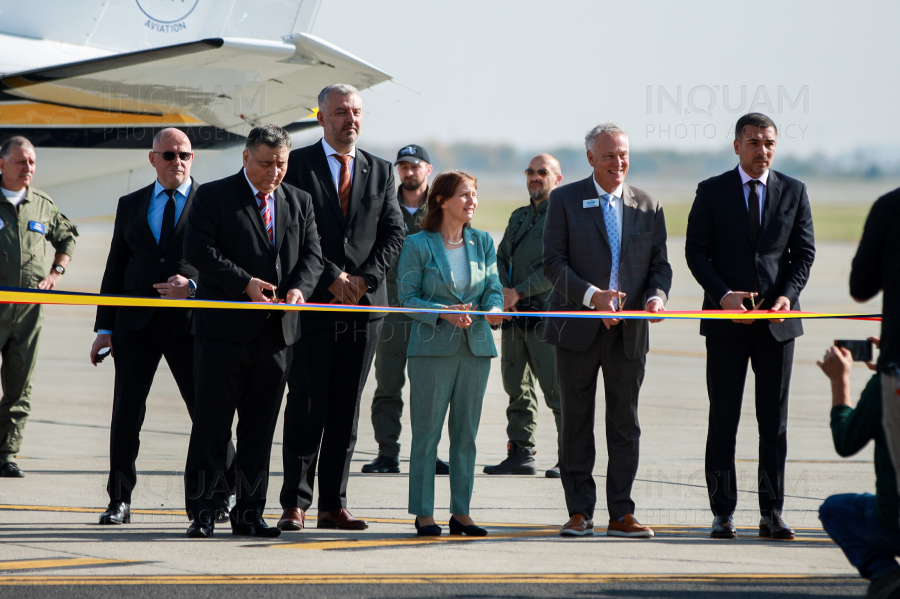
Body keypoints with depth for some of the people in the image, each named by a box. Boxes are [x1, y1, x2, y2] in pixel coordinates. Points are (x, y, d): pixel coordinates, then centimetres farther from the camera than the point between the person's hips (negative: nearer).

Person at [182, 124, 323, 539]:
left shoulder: (299, 202, 14)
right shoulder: (213, 196, -1)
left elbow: (312, 254, 10)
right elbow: (198, 249, -10)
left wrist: (299, 288, -11)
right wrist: (246, 283, -17)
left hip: (276, 332, 4)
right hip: (224, 328, -4)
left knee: (260, 426, 8)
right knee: (212, 423, -3)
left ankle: (249, 513, 14)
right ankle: (203, 512, 2)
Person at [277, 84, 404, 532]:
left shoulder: (380, 171, 14)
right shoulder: (298, 164, 1)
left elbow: (394, 233, 8)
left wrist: (363, 279, -6)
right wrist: (331, 278, -12)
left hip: (364, 306, 4)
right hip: (313, 304, -4)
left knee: (346, 409, 5)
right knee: (306, 406, -5)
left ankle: (334, 506, 8)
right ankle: (295, 504, -2)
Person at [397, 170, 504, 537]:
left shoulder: (483, 242, 10)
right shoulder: (418, 245, -3)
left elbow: (493, 288, 9)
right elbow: (407, 296, -4)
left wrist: (494, 310, -13)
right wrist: (443, 313, -18)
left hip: (476, 346, 4)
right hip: (432, 347, -4)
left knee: (466, 432, 7)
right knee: (426, 432, -2)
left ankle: (461, 512, 13)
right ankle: (423, 513, 3)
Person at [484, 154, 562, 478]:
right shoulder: (519, 217, 21)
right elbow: (501, 258, 17)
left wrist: (518, 292, -13)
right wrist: (502, 290, -3)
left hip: (547, 315, -7)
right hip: (513, 317, 7)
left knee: (558, 391, -9)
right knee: (517, 390, 8)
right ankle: (520, 454, 13)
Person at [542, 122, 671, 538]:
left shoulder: (648, 205, 11)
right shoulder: (565, 200, 2)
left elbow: (659, 265, 11)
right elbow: (553, 262, -5)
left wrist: (656, 296, -11)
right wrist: (591, 295, -19)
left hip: (629, 332, 2)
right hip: (578, 329, -2)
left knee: (625, 423, 3)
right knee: (576, 423, 3)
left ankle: (621, 515, 7)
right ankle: (579, 512, 9)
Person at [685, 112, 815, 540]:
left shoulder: (793, 192, 8)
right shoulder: (712, 192, 3)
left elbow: (804, 252, 7)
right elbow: (696, 251, 0)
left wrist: (788, 295, -10)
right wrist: (724, 294, -14)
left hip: (777, 317, 1)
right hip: (727, 318, -1)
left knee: (774, 419, 2)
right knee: (723, 418, 0)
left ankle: (771, 513, 6)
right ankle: (723, 513, 5)